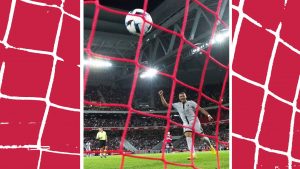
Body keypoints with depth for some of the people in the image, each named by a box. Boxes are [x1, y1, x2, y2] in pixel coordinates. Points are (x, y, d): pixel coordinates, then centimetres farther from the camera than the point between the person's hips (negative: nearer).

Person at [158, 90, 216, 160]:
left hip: (194, 121, -3)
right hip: (186, 123, 3)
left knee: (202, 136, 0)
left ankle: (210, 146, 29)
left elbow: (200, 109, -8)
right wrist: (161, 96, -3)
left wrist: (208, 115, -18)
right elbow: (165, 104, 7)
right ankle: (193, 154, -21)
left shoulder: (191, 103, -3)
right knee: (188, 136, -19)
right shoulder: (177, 105, 8)